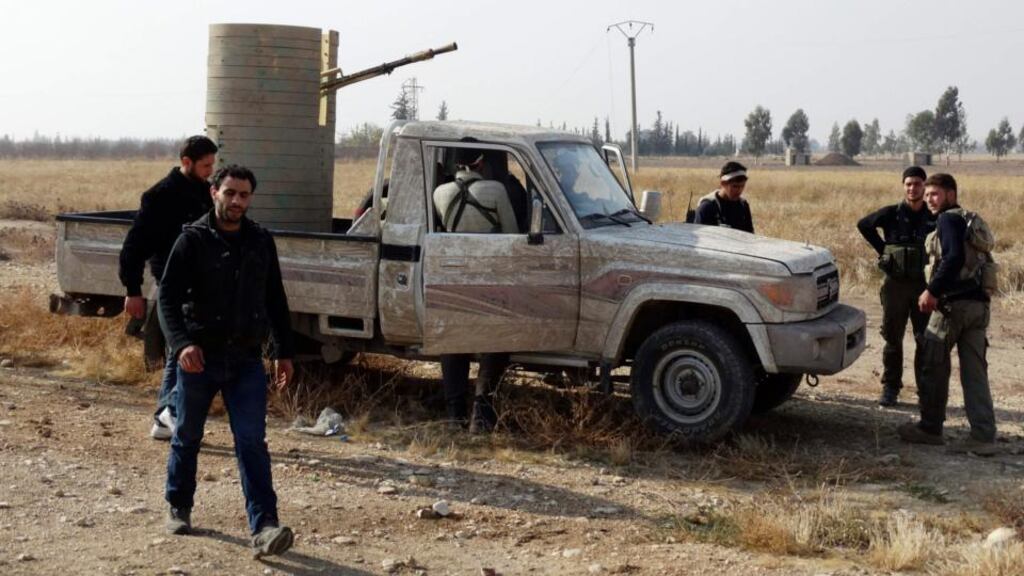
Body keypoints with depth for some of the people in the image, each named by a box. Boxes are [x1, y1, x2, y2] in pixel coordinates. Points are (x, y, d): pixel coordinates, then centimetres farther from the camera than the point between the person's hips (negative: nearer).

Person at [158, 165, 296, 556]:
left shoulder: (261, 242, 7)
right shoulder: (193, 240, -6)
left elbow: (276, 301, 15)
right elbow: (168, 296, -12)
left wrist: (283, 352, 12)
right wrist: (181, 344, -27)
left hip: (246, 361, 2)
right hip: (199, 359, -2)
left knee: (252, 442, -7)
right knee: (187, 437, 14)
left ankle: (263, 527, -12)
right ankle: (179, 508, 35)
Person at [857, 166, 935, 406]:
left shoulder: (934, 218, 1)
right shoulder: (892, 214, -2)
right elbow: (864, 225, 9)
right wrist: (882, 249, 3)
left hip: (925, 285, 1)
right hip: (895, 284, 0)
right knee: (892, 338, 5)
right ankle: (890, 388, 14)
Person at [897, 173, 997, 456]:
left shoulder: (948, 219, -7)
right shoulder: (969, 220, 21)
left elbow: (954, 258, -22)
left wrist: (932, 291, -21)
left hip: (953, 303, -8)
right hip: (978, 303, 8)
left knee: (933, 366, 5)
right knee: (975, 372, 5)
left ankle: (930, 428, 13)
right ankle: (983, 435, 1)